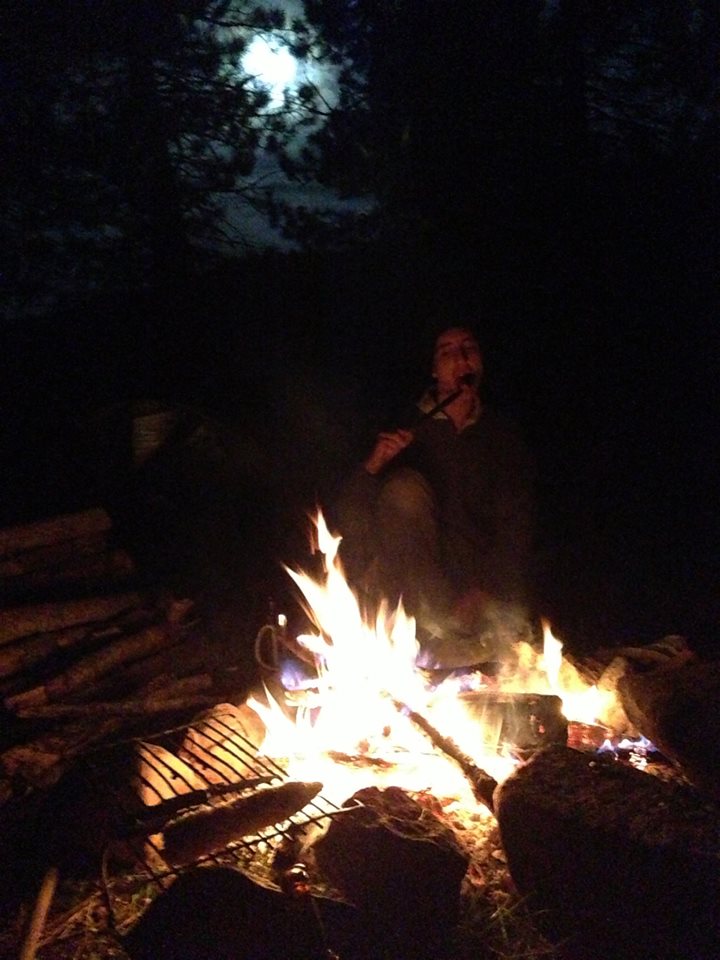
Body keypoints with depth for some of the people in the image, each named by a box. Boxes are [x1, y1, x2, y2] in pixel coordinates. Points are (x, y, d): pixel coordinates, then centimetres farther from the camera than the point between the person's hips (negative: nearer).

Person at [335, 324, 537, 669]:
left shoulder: (504, 438, 8)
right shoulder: (406, 433, 4)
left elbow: (516, 526, -1)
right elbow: (350, 521, -3)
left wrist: (484, 590, -19)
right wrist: (372, 467, -24)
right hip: (411, 580, 0)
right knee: (405, 485, -28)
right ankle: (434, 628, -28)